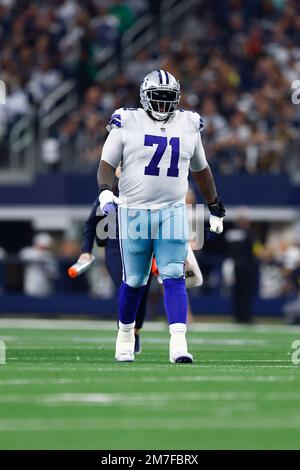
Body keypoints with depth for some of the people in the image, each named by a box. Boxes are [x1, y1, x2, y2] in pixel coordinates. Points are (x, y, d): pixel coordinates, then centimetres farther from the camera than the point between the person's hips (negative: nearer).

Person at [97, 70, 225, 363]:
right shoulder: (127, 123, -3)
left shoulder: (188, 126, 7)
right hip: (134, 212, -2)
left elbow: (200, 170, 20)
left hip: (172, 213, 2)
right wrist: (105, 192, -23)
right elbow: (107, 163, -4)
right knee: (134, 281, 8)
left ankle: (178, 344, -19)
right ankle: (125, 334, 30)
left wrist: (215, 208, 25)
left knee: (174, 278, -11)